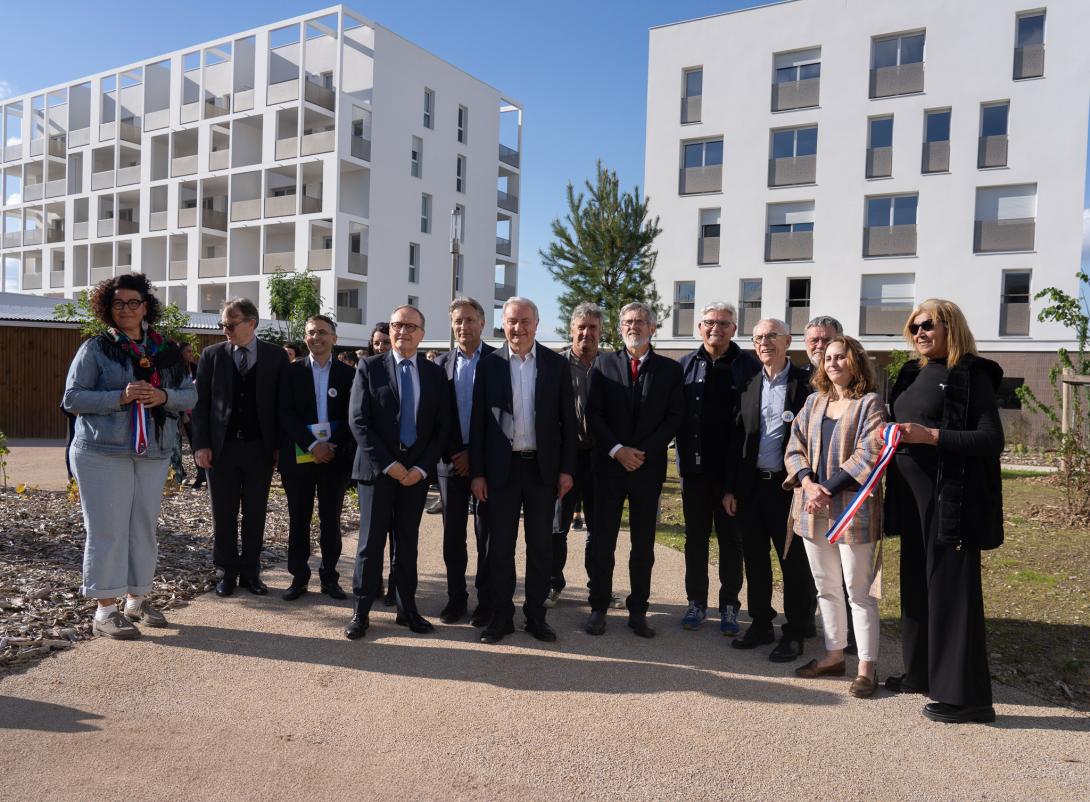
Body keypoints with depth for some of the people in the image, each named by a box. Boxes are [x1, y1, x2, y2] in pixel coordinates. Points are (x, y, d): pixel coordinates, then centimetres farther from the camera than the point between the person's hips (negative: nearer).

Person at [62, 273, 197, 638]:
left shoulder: (165, 350, 11)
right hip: (102, 453, -4)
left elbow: (190, 395, 10)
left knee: (144, 526, 9)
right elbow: (72, 398, -5)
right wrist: (120, 397, -18)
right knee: (107, 528, -3)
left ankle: (137, 599, 22)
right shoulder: (95, 348, 0)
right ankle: (105, 610, 5)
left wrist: (164, 396, -11)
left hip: (153, 453, 4)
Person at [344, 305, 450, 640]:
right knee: (371, 540, 3)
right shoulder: (369, 368, -1)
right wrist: (388, 464, -13)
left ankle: (407, 608, 19)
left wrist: (422, 467, -7)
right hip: (377, 468, -2)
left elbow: (441, 426, 4)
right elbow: (358, 421, -7)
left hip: (417, 471, 2)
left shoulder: (435, 373, 6)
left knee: (408, 541, 10)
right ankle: (361, 611, 13)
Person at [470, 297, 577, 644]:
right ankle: (501, 616, 20)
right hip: (502, 467, 0)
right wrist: (477, 472, -3)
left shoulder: (557, 364, 2)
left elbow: (567, 420, 3)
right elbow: (478, 421, 0)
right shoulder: (489, 364, 0)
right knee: (500, 546, 7)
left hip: (543, 467, 1)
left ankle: (536, 615, 22)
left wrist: (566, 469, -2)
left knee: (540, 546, 9)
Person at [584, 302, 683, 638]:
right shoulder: (604, 365, 5)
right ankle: (598, 608, 16)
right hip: (610, 465, 0)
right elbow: (593, 413, -1)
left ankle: (638, 611, 18)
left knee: (644, 544, 8)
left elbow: (674, 417, -1)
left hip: (649, 467, 0)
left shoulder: (670, 369, 4)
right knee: (602, 541, 4)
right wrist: (617, 450, -12)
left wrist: (644, 452, -12)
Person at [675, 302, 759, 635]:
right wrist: (684, 450, -2)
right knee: (695, 536, 11)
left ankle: (729, 606, 20)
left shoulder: (749, 366, -2)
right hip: (695, 466, 2)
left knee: (731, 538, 8)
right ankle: (696, 602, 23)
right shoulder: (686, 365, 3)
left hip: (733, 468, -2)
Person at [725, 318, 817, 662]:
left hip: (789, 487, -5)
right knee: (755, 559, 12)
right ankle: (761, 624, 26)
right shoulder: (749, 386, 9)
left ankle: (795, 633, 17)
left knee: (794, 561, 4)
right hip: (751, 486, 5)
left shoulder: (806, 384, -5)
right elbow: (737, 438, 10)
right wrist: (731, 488, 7)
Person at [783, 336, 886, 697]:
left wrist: (827, 489, -18)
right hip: (813, 508, 6)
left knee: (859, 591, 1)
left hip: (852, 510, -6)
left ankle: (866, 667, 10)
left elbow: (868, 455, -14)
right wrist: (808, 484, -12)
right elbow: (795, 447, 6)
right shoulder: (814, 402, 12)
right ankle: (833, 655, 27)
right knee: (826, 587, 14)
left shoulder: (870, 403, -4)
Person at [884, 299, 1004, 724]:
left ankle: (966, 694, 5)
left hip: (951, 498, -8)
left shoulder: (970, 375, -8)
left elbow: (993, 440, -14)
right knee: (915, 582, 14)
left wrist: (930, 436, -21)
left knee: (951, 589, -4)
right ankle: (921, 673, 27)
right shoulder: (913, 373, 14)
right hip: (912, 496, 8)